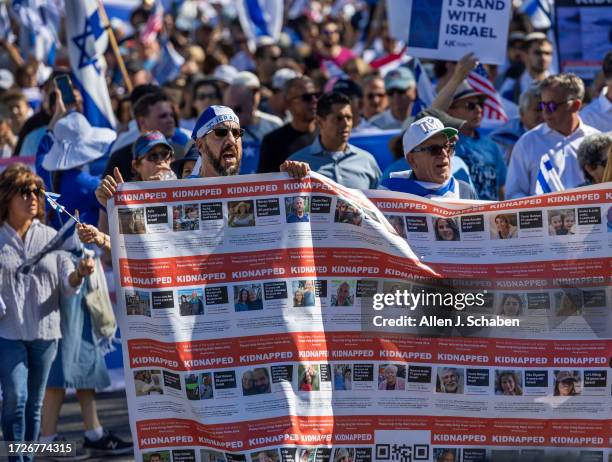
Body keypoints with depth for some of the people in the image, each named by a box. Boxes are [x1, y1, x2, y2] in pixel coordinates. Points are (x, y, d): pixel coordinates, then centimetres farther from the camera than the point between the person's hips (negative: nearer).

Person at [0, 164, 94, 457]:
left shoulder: (51, 237, 9)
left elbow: (67, 285, 4)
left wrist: (79, 274, -16)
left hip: (45, 332, 3)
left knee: (34, 403, 7)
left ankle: (29, 456, 16)